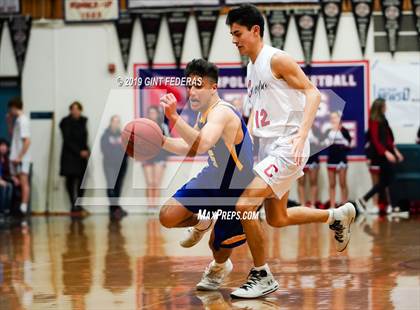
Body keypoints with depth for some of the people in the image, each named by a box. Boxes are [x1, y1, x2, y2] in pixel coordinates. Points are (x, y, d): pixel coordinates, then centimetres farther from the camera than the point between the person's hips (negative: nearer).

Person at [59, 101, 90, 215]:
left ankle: (79, 205, 9)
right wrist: (79, 152, -14)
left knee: (82, 180, 0)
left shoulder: (83, 121, 10)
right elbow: (68, 140, -10)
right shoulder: (66, 122, -6)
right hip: (69, 155, -5)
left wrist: (86, 150, 0)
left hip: (82, 155, 5)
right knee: (71, 180, -4)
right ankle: (74, 206, -2)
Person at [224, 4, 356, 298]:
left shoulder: (277, 59, -11)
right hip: (268, 147, 10)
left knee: (244, 204, -19)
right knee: (277, 218, 17)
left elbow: (312, 93, -16)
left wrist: (301, 136, -27)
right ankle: (338, 215, 37)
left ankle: (262, 276, -6)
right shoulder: (252, 67, 15)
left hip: (287, 146, -10)